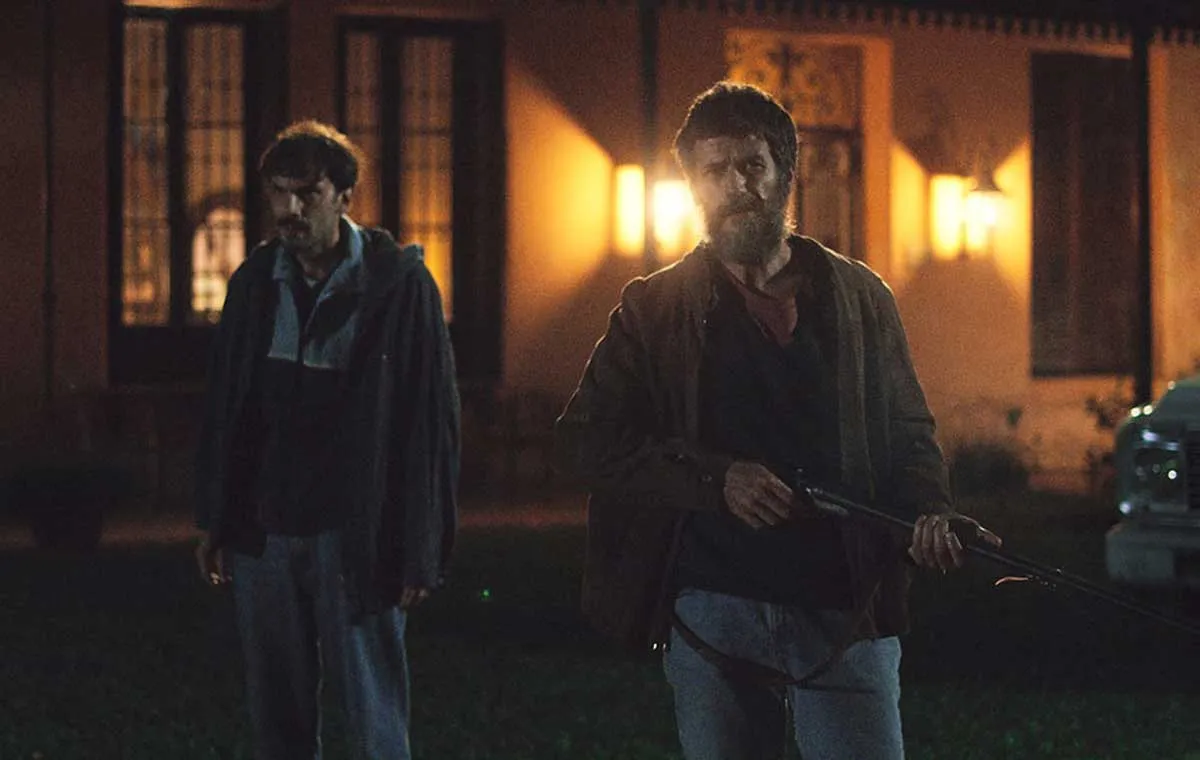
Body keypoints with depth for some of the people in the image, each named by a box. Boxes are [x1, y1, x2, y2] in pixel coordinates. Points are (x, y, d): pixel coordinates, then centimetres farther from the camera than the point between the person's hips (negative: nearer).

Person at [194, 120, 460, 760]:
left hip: (355, 538, -4)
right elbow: (223, 411, 14)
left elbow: (432, 424, -7)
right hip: (262, 533, 5)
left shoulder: (399, 284, -6)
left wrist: (421, 552, -10)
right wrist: (215, 524, 10)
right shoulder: (254, 283, 7)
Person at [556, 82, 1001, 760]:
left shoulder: (859, 297, 12)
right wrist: (716, 478, -11)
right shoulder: (655, 310, 8)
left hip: (848, 616, 0)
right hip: (711, 618, 0)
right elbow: (587, 438, 1)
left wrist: (929, 512, -7)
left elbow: (910, 432, 15)